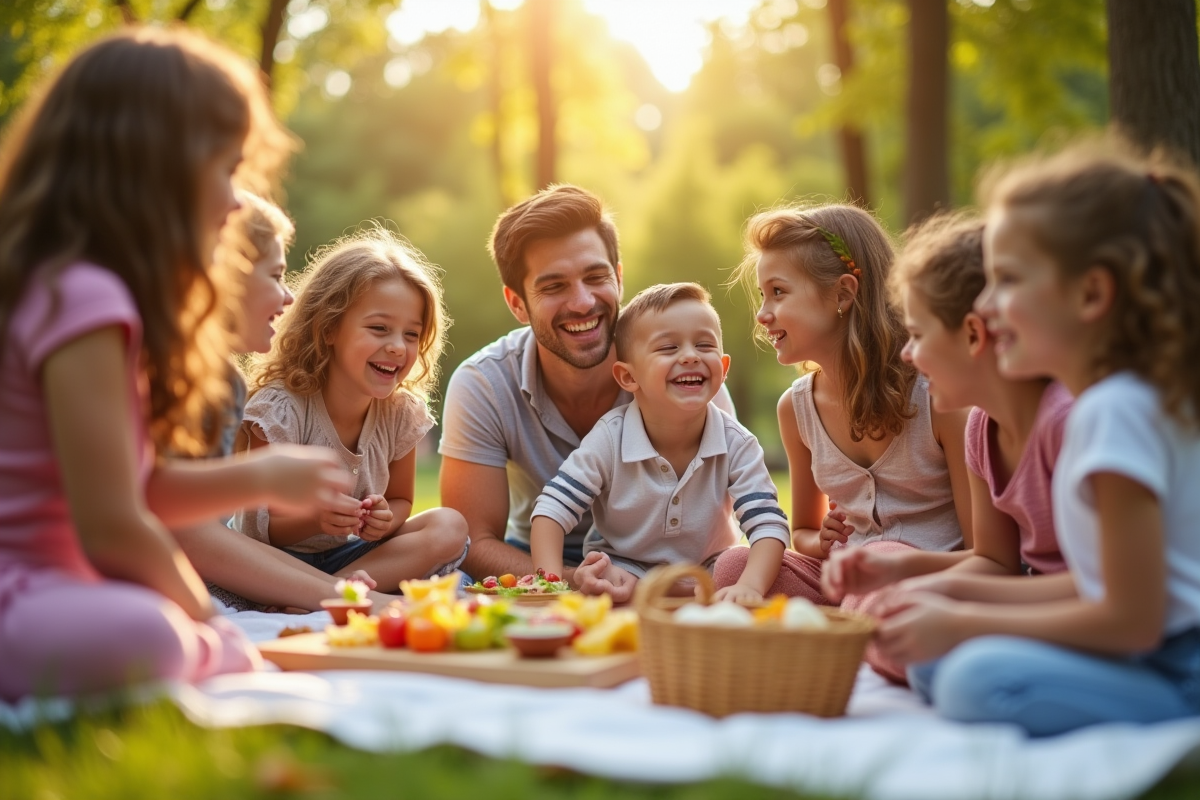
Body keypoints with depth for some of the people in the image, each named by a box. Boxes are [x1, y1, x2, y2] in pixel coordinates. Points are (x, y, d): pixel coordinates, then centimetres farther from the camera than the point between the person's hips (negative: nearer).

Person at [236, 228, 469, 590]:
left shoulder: (402, 414, -6)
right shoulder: (281, 409, -20)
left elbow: (401, 501, 9)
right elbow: (260, 529, -15)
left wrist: (385, 520, -17)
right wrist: (316, 519, -37)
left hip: (349, 556, 5)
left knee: (450, 527, -19)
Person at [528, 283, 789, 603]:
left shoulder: (736, 443, -17)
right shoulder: (609, 438, -20)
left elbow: (769, 524, -24)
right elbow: (552, 508, -18)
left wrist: (750, 585, -44)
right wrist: (551, 581, -34)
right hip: (621, 568, -2)